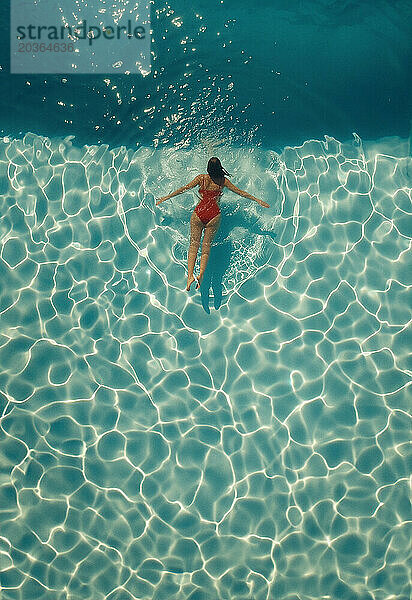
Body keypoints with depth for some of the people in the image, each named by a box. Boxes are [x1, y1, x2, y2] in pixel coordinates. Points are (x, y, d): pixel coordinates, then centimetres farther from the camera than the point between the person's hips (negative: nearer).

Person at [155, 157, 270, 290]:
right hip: (214, 215, 1)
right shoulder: (223, 181, 5)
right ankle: (201, 274, -12)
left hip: (199, 213, -1)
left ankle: (190, 275, -14)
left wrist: (166, 197, 14)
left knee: (194, 244, 1)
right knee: (206, 245, 4)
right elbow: (240, 192, 9)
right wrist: (257, 200, 18)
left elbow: (185, 188, 5)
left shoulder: (201, 178, 3)